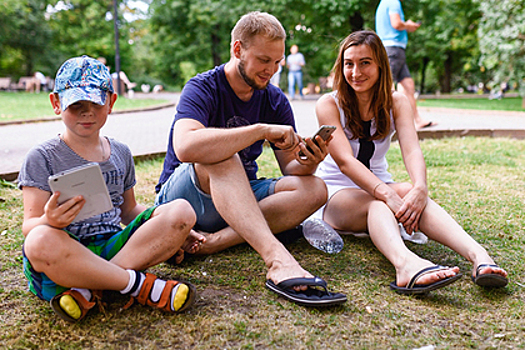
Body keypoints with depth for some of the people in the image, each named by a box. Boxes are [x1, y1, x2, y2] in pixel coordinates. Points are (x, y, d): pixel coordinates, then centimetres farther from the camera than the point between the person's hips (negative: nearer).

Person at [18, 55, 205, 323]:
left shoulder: (121, 153, 15)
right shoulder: (42, 158, 1)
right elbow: (29, 226, -6)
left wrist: (174, 233, 9)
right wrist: (50, 221, -31)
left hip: (114, 246, 5)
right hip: (65, 256, -4)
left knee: (182, 211, -16)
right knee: (42, 242, -39)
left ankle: (88, 291, -23)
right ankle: (138, 284, -21)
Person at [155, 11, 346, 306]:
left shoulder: (275, 100, 2)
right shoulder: (202, 89, -15)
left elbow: (289, 167, 1)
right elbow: (185, 147, -37)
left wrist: (307, 164, -23)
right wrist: (262, 130, -37)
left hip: (240, 199, 6)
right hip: (181, 196, -5)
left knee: (314, 189, -16)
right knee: (221, 157, -36)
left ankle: (214, 241, -30)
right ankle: (278, 261, -49)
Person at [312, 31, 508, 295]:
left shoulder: (396, 103, 3)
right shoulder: (328, 104, -8)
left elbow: (411, 150, -14)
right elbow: (345, 161, -22)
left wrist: (419, 188, -37)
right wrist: (387, 195, -39)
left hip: (379, 185, 3)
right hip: (335, 193, -3)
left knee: (410, 192, -30)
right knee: (376, 202, -35)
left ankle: (477, 254, -51)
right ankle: (405, 263, -66)